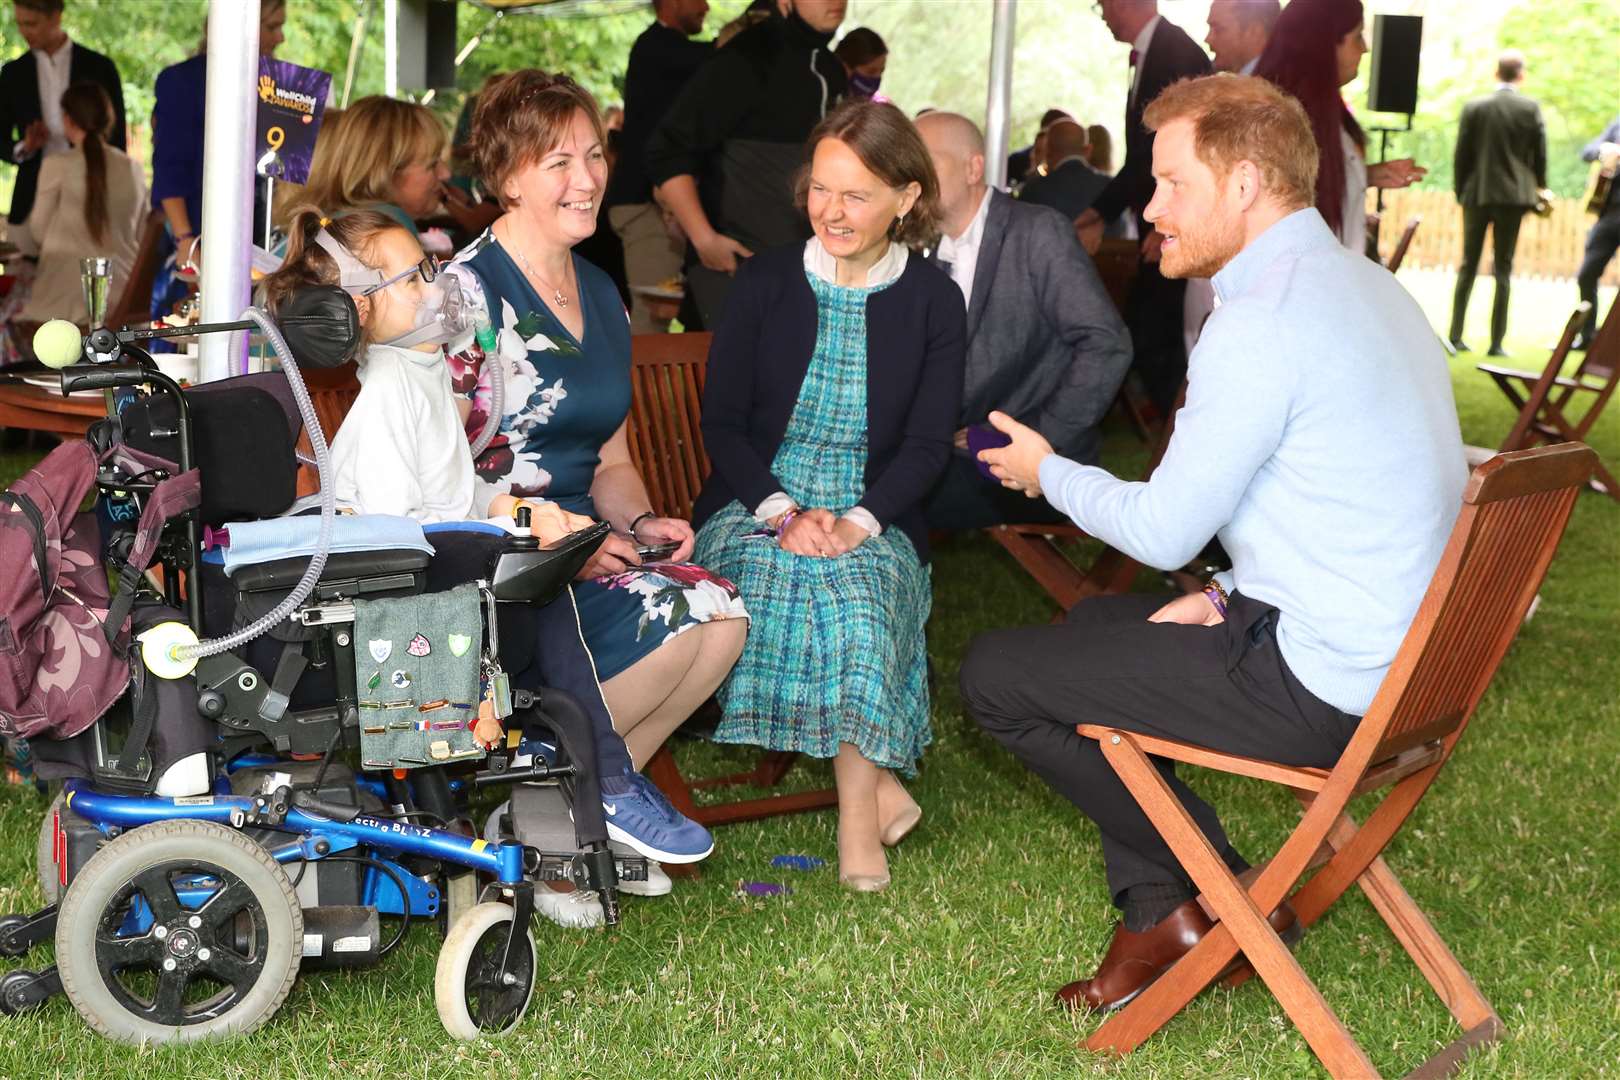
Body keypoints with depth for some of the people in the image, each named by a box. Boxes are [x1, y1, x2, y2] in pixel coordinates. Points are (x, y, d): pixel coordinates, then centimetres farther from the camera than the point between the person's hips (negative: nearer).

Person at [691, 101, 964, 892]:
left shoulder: (932, 301, 5)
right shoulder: (765, 283, 6)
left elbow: (928, 444, 1)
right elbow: (721, 421, 3)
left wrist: (855, 522, -17)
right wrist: (781, 513, -14)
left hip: (876, 522, -1)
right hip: (755, 507, 1)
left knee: (854, 590, -35)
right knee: (782, 587, -34)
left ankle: (856, 817, -28)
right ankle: (875, 785, -24)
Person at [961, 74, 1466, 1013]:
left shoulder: (1262, 323, -20)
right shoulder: (1368, 286, 11)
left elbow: (1165, 532, -16)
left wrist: (1048, 471, 2)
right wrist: (1233, 597, 10)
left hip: (1319, 690, -10)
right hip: (1395, 662, 10)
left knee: (996, 674, -1)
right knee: (1097, 622, 28)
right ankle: (1161, 913, 20)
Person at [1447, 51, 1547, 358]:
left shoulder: (1474, 107, -2)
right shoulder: (1531, 108, -5)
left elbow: (1461, 156, 1)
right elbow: (1540, 156, 0)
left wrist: (1461, 192, 12)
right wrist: (1538, 190, 15)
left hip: (1476, 195, 1)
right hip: (1513, 195, -1)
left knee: (1468, 266, 10)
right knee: (1503, 269, 3)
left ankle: (1455, 336, 7)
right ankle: (1496, 342, 0)